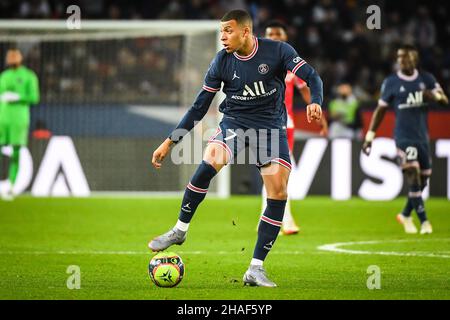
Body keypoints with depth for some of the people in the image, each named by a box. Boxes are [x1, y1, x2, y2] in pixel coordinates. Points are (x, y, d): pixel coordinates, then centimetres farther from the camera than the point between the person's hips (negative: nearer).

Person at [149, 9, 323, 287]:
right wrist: (170, 142, -1)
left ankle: (256, 269, -5)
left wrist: (315, 102, -34)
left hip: (271, 126, 0)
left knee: (279, 194, -12)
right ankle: (180, 230, -14)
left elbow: (312, 77, -11)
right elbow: (199, 108, 2)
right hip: (235, 121, 0)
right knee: (211, 161, -31)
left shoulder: (278, 51, -9)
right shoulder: (222, 62, -4)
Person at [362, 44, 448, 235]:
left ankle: (406, 215, 30)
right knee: (413, 176, -18)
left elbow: (444, 100, 4)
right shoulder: (391, 82, 1)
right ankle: (423, 221, -18)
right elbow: (380, 110, 6)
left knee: (422, 180, 9)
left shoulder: (426, 79, 8)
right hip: (404, 137, -4)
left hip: (422, 136, 4)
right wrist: (370, 136, 2)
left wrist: (433, 95, -19)